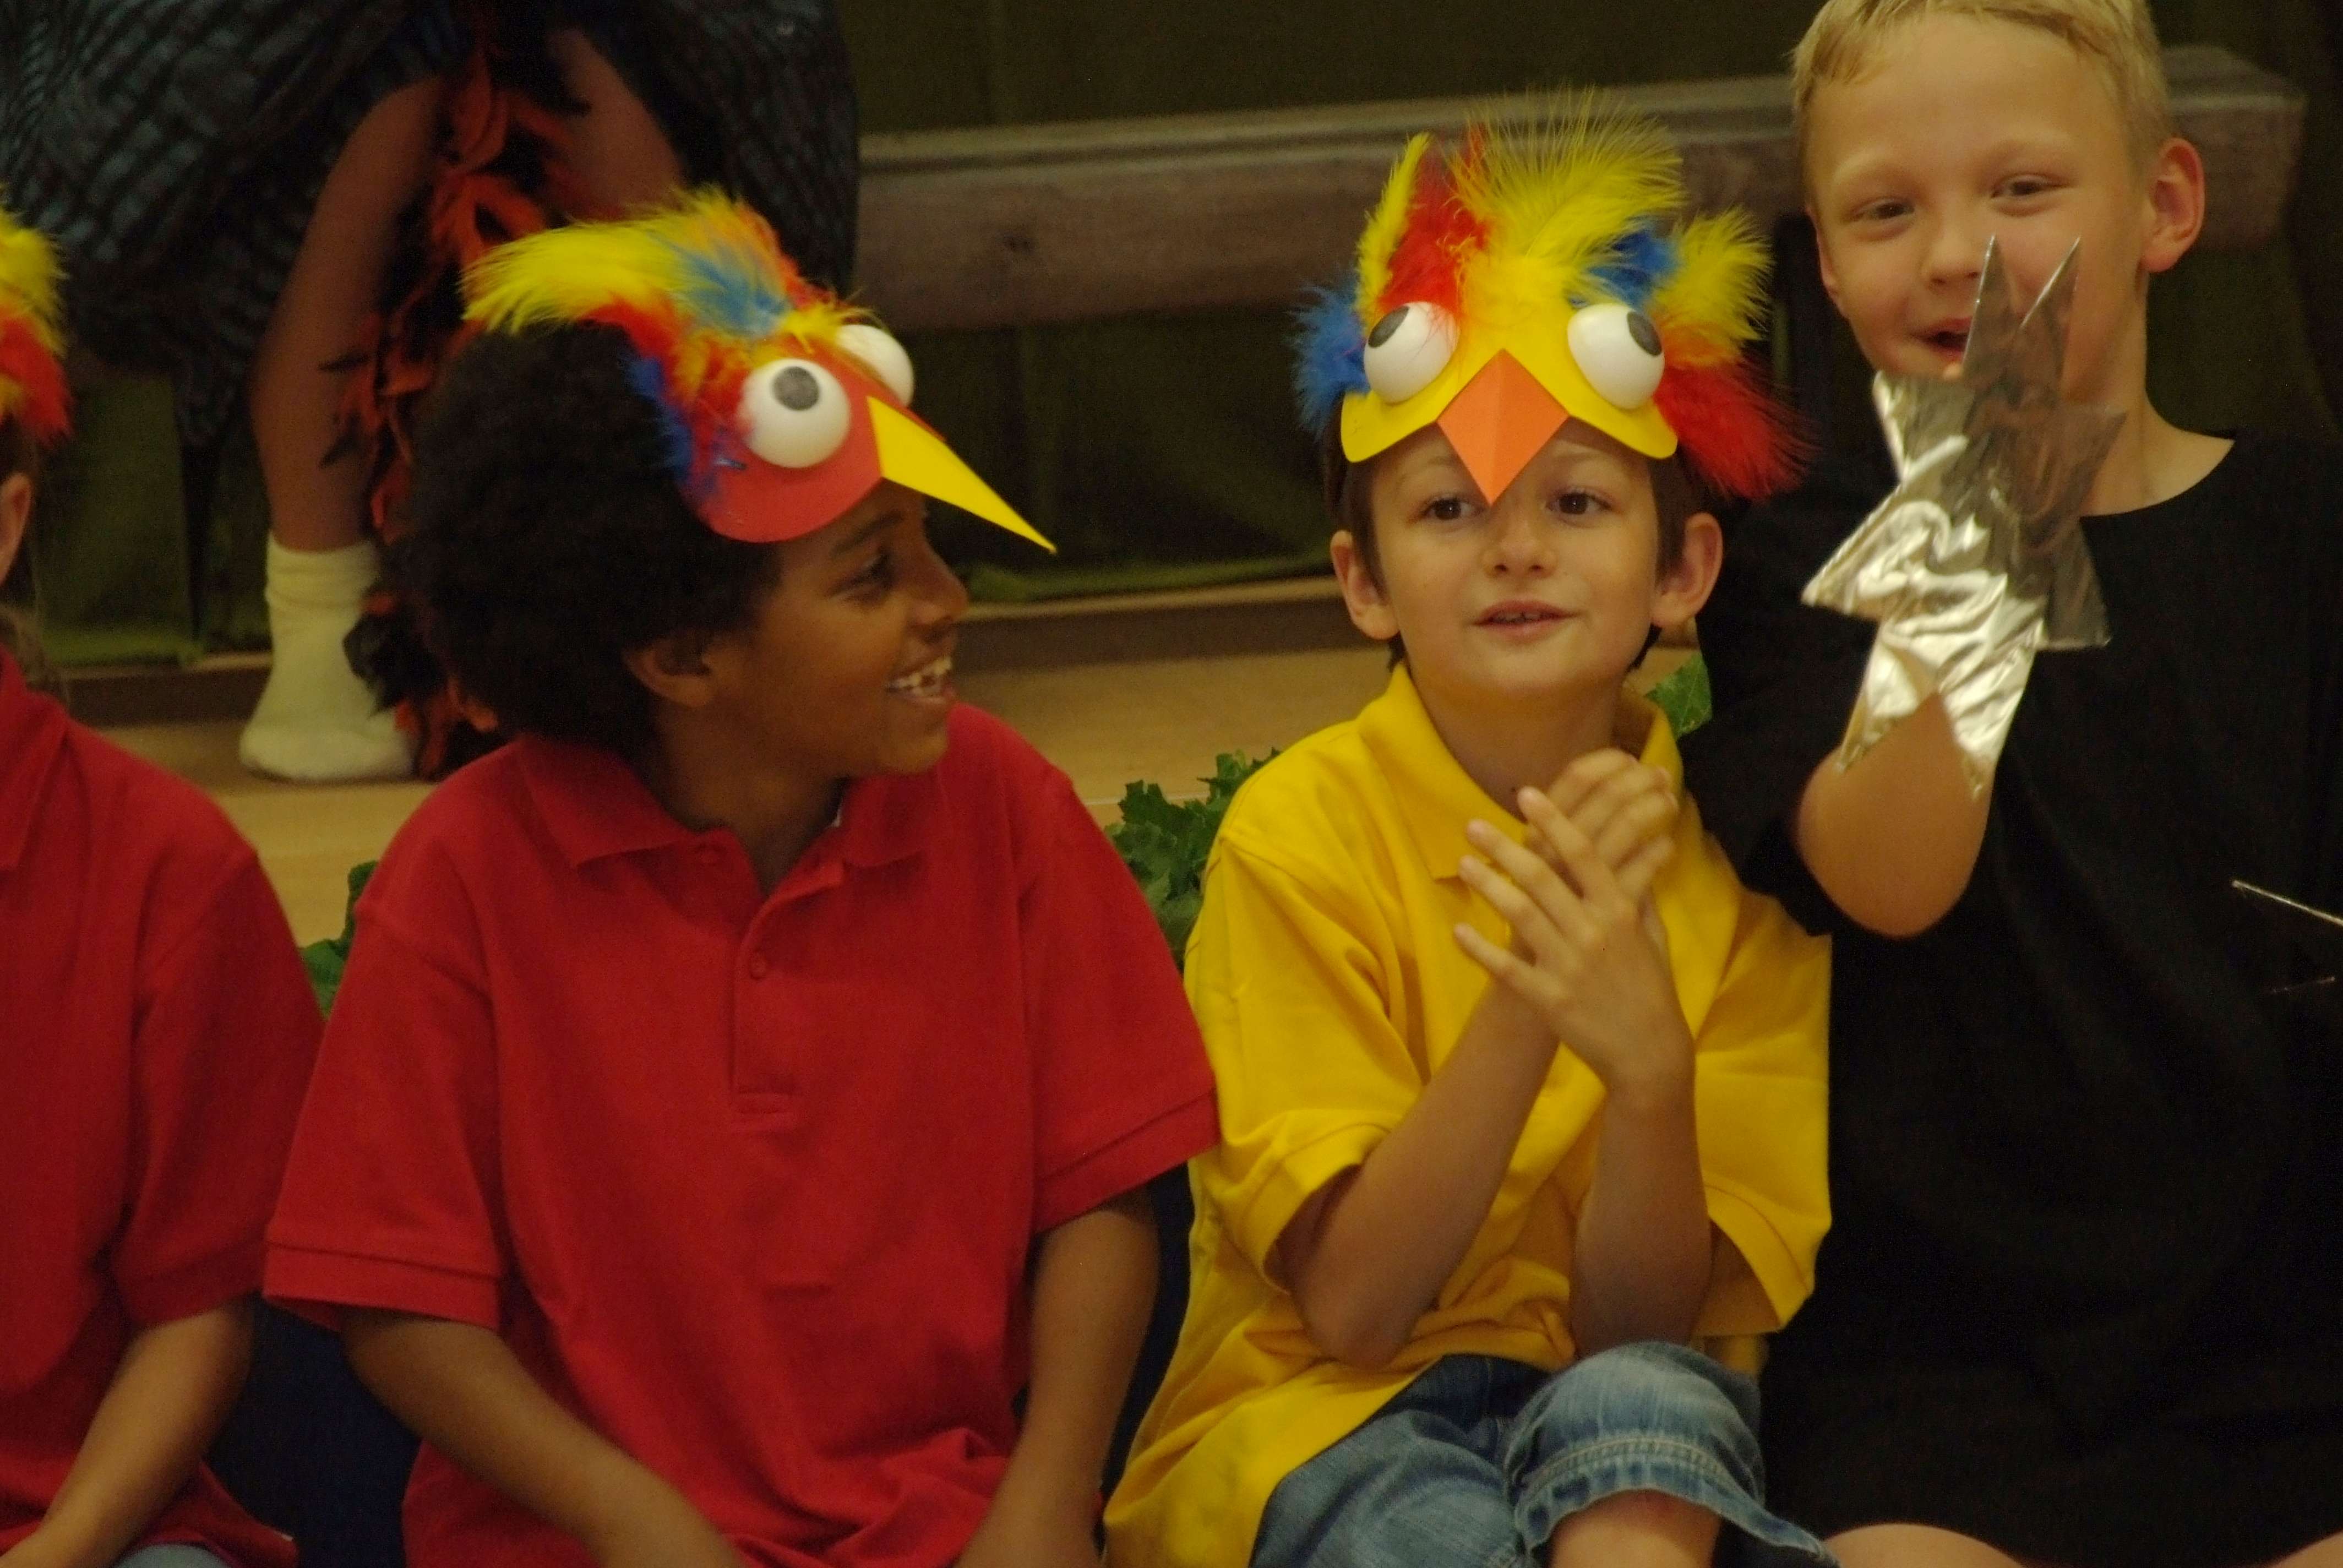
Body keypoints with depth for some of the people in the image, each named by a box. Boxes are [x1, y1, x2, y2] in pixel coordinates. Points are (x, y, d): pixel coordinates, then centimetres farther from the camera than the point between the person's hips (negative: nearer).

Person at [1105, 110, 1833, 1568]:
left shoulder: (1733, 859, -4)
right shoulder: (1301, 831, -10)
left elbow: (1643, 1327, -8)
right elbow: (1352, 1304, -14)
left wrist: (1650, 1060, -27)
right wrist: (1522, 1008, -27)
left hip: (1628, 1419, 3)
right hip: (1310, 1421, -2)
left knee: (1640, 1403, -33)